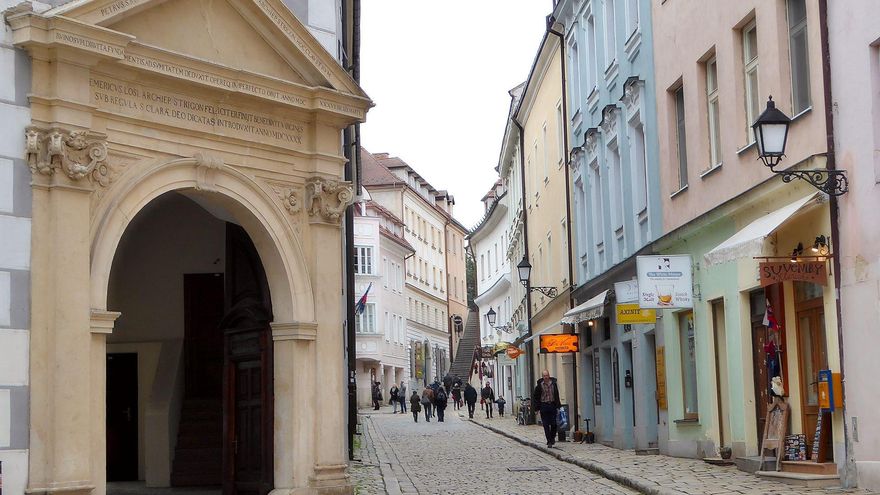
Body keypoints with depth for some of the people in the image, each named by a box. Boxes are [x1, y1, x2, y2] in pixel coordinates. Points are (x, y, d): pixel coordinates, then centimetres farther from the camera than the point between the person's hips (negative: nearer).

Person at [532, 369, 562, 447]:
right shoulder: (539, 385, -4)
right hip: (544, 405, -2)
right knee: (546, 425, -2)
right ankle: (549, 441, 2)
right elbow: (535, 396, 2)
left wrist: (558, 405, 10)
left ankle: (552, 438, 24)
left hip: (552, 405, 2)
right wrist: (537, 406, -4)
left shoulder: (553, 383, 5)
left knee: (553, 424, 1)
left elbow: (557, 395, 14)